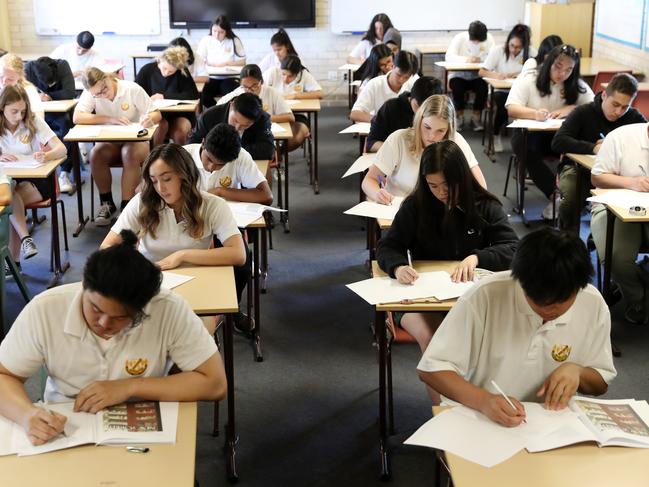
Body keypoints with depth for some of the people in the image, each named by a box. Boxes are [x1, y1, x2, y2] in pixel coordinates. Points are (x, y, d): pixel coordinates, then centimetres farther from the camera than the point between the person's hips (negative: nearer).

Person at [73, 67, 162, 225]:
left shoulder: (132, 89, -13)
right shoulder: (90, 93, -9)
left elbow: (157, 114, -10)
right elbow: (77, 117, -22)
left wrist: (150, 119, -36)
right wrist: (110, 119, -29)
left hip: (135, 140, -2)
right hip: (109, 142, 2)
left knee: (130, 154, -35)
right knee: (96, 154, -29)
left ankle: (127, 205, -24)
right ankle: (106, 203, -11)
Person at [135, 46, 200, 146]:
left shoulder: (183, 73, -6)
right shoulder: (147, 70, -4)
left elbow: (194, 94, -15)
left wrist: (165, 96, -17)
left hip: (179, 115, -1)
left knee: (179, 133, -30)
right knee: (161, 125, -32)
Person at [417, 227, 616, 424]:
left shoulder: (593, 304, -6)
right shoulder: (485, 296, -17)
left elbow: (601, 383, 8)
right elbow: (431, 369, -15)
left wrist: (576, 370, -13)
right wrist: (483, 400, -31)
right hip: (477, 419, -3)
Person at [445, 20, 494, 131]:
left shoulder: (489, 39, -4)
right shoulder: (460, 38, -8)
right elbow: (448, 56, -21)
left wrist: (480, 59, -30)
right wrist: (466, 59, -36)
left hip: (478, 76, 1)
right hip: (460, 75, -1)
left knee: (483, 86, -30)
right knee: (456, 86, -33)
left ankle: (476, 117, -9)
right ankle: (459, 116, -9)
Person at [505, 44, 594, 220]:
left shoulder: (577, 86, 6)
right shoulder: (528, 79, -3)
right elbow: (511, 109, -15)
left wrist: (569, 109, -19)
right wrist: (535, 113, -36)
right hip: (530, 134, -1)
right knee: (522, 144, -38)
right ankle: (556, 195, -35)